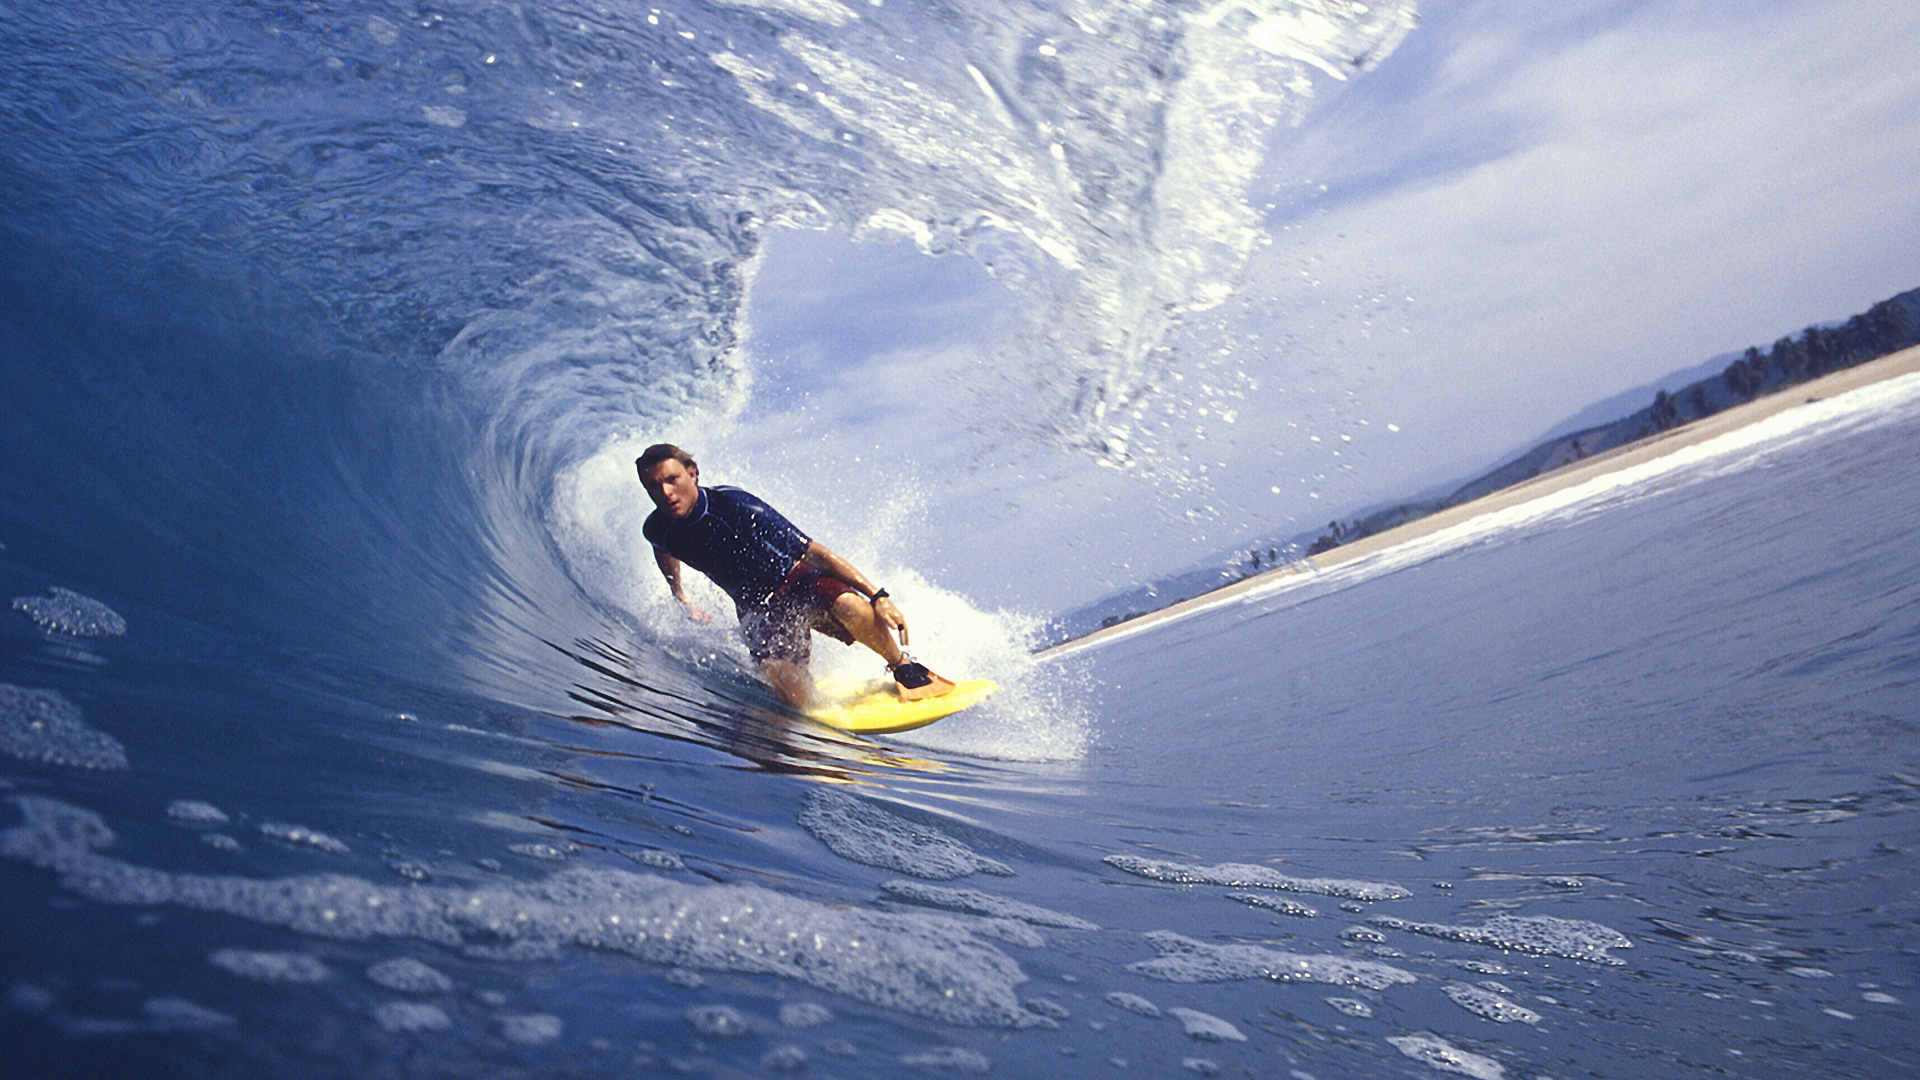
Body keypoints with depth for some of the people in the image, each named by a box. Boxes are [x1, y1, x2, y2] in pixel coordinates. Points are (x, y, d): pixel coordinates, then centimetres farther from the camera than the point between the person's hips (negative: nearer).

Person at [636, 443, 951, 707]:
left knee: (849, 606, -37)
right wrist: (683, 602, 28)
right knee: (796, 696, -25)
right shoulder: (657, 531, -13)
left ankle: (905, 670, -11)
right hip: (757, 610, 3)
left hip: (798, 581, -2)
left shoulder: (735, 506, -26)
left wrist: (878, 596, -28)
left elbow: (814, 552, -25)